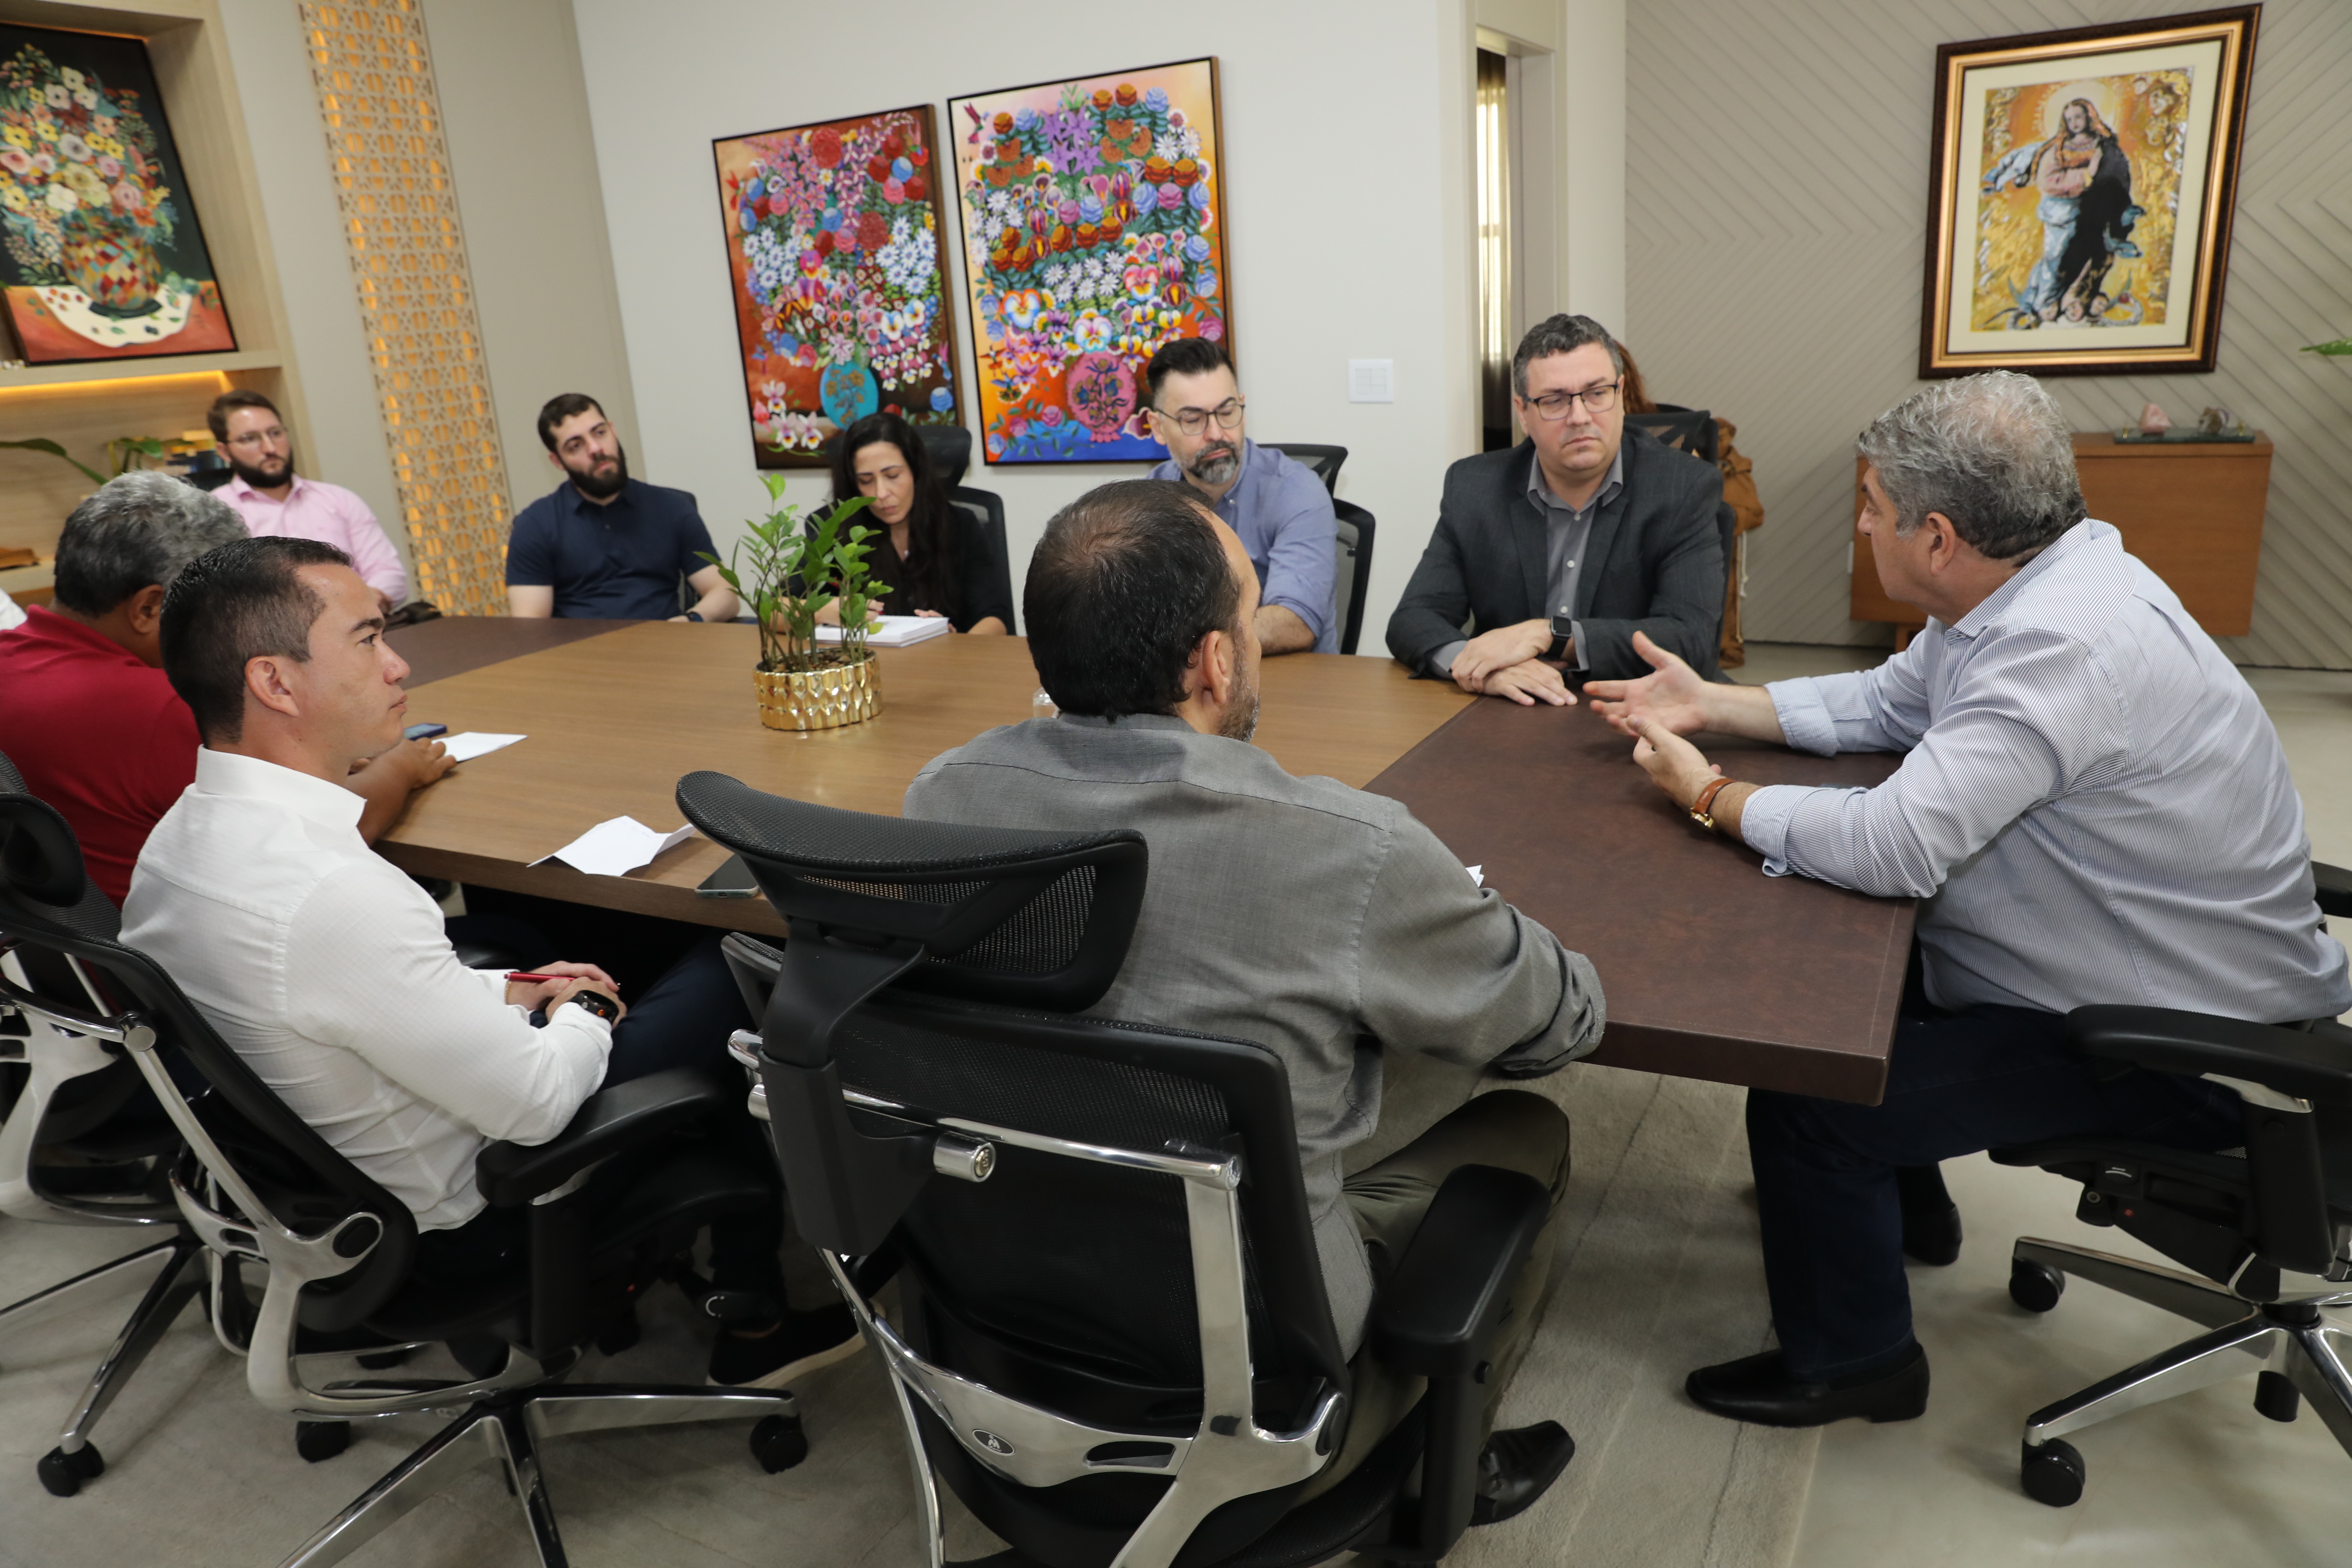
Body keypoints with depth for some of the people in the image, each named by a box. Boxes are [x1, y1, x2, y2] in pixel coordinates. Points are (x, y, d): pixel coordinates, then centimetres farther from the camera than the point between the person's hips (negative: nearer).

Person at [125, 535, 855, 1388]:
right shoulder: (334, 894, -36)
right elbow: (535, 1105, -26)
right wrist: (583, 1015, -6)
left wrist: (498, 994, 6)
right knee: (732, 980, 2)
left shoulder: (175, 840, -5)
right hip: (455, 1222, -9)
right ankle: (755, 1323, 22)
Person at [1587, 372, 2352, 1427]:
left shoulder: (2066, 645, -33)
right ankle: (1896, 1191, 39)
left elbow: (1893, 848, -34)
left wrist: (1711, 797, -19)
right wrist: (1709, 705, 6)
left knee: (1802, 1107, -14)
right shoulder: (2024, 590, -1)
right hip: (2153, 982, 10)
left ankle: (1846, 1362, 12)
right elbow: (1883, 706, 13)